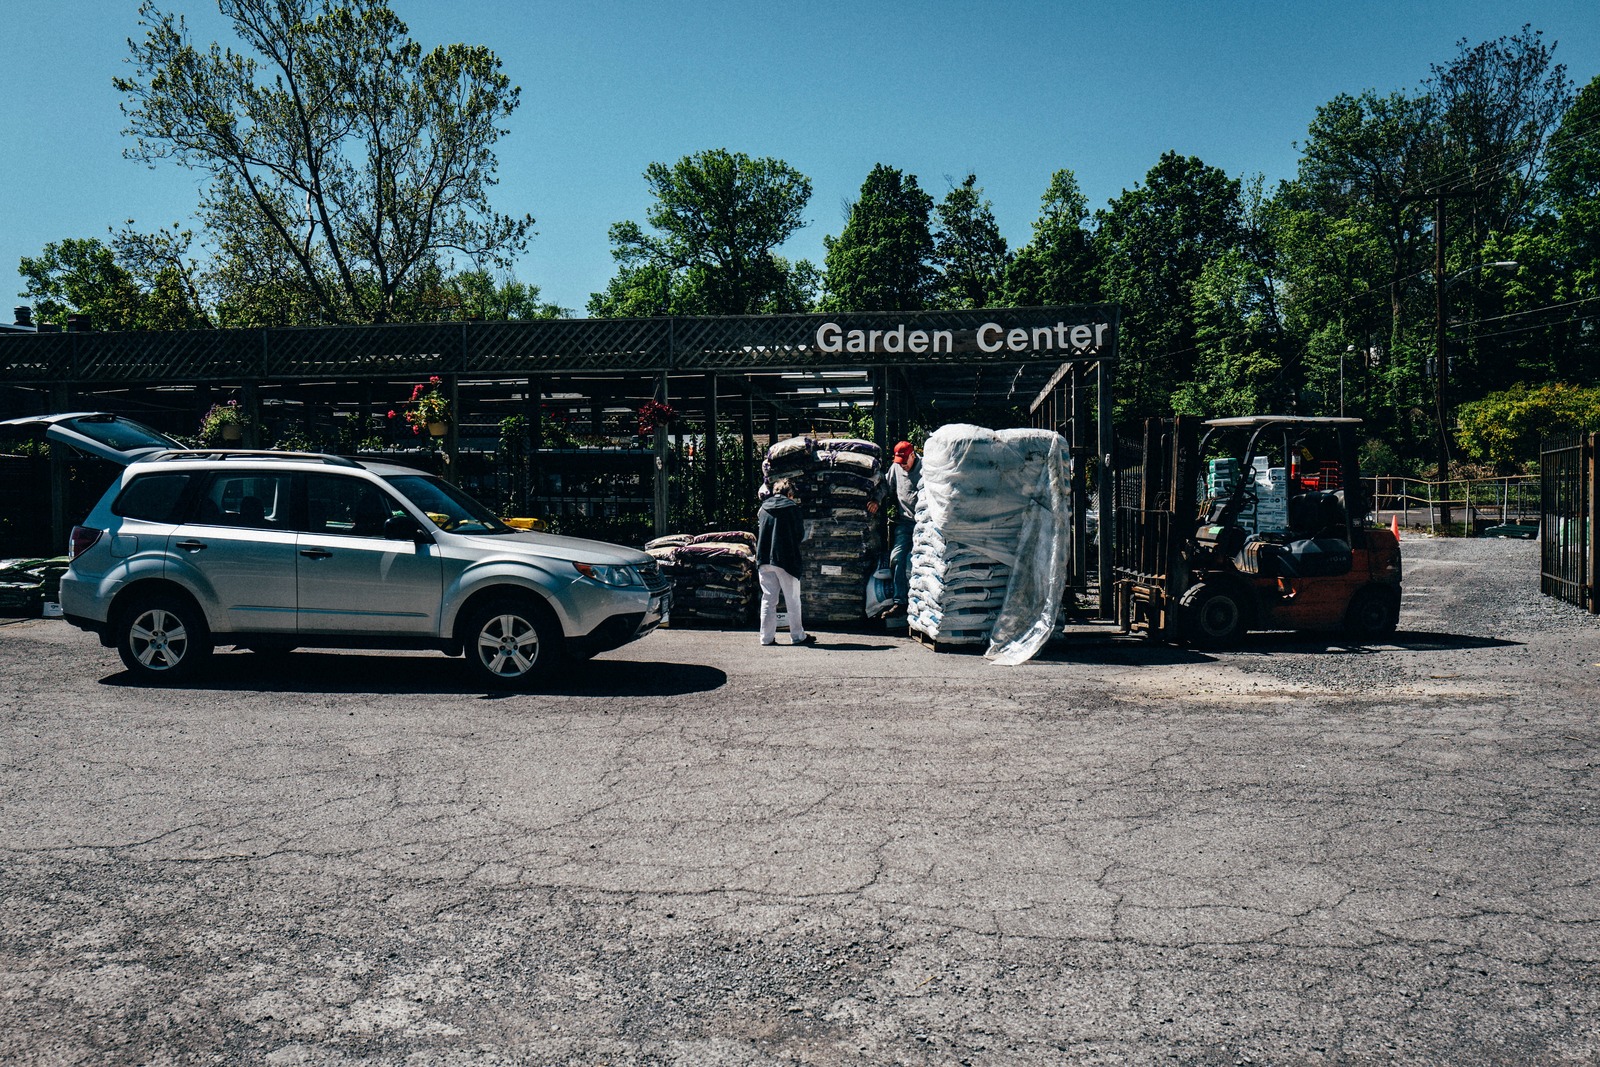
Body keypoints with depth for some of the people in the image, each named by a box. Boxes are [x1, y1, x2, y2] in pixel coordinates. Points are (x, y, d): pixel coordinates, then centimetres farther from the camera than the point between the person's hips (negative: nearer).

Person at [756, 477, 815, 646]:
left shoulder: (763, 508, 9)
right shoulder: (792, 507, -5)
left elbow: (758, 533, 13)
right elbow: (800, 533, -1)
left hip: (764, 560, 4)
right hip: (785, 559, -4)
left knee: (768, 599, 8)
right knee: (792, 600, 5)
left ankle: (767, 636, 6)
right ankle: (797, 635, 9)